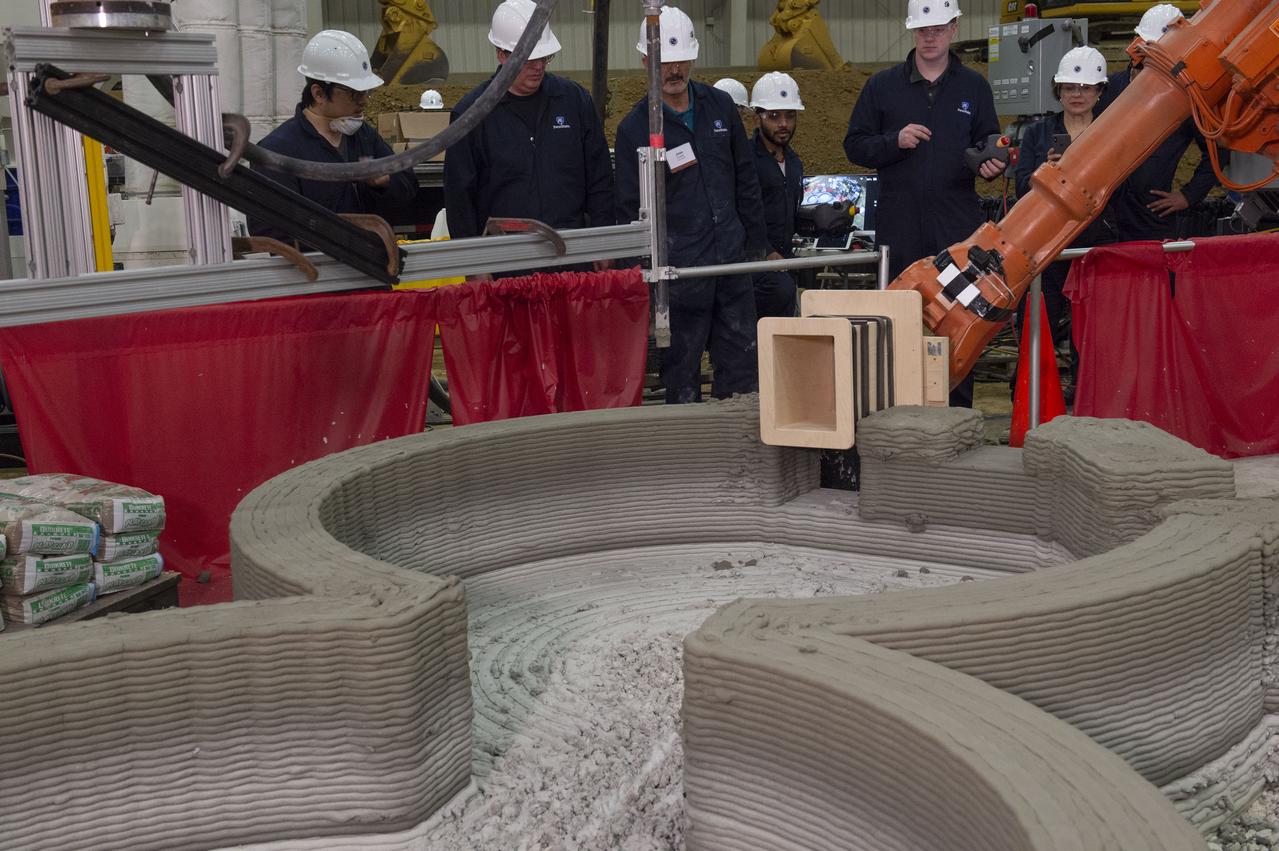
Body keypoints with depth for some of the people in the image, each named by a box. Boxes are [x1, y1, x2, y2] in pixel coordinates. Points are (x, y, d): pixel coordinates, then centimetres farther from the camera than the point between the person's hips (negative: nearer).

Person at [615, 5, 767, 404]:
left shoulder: (720, 106, 9)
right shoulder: (634, 128, -3)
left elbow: (746, 180, 15)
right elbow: (630, 208, -1)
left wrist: (755, 244, 12)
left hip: (732, 258, 4)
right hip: (678, 267, -4)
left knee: (742, 368, 8)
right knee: (681, 370, 3)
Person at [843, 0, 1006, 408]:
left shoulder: (974, 87, 12)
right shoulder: (883, 86, 10)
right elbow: (855, 146, 8)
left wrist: (991, 164, -8)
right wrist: (895, 141, -10)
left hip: (957, 225, 0)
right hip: (899, 225, 0)